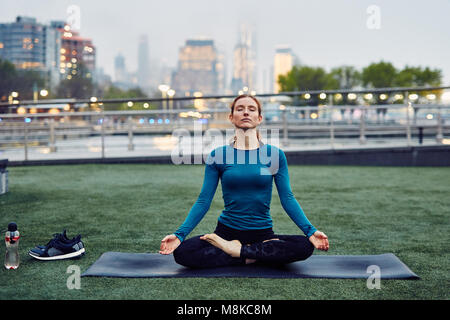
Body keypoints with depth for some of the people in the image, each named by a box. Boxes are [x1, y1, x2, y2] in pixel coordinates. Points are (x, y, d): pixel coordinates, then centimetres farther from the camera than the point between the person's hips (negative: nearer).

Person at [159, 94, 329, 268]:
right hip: (226, 232, 0)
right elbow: (203, 201, 1)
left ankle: (236, 250, -15)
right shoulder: (218, 155, 2)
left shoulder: (275, 155, 3)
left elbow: (287, 198, 2)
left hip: (263, 233, 0)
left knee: (304, 246, -28)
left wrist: (310, 231, -11)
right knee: (182, 252, -26)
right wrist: (179, 234, -10)